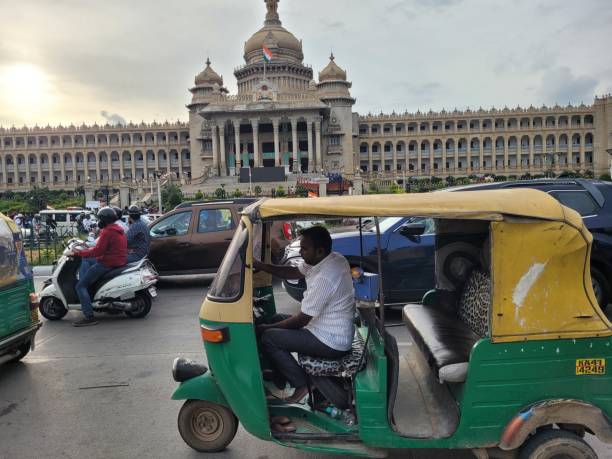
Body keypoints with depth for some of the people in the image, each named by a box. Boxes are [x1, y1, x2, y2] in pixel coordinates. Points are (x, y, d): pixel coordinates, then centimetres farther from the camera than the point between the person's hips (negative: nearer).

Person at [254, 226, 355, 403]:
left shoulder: (324, 277, -29)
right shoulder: (332, 258, -1)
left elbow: (301, 320, -21)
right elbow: (293, 272, 9)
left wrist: (267, 328, -7)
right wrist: (259, 265, 0)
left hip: (332, 343, -10)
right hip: (335, 330, 10)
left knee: (268, 338, -8)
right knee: (278, 319, 17)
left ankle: (302, 384, 1)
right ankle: (282, 375, 22)